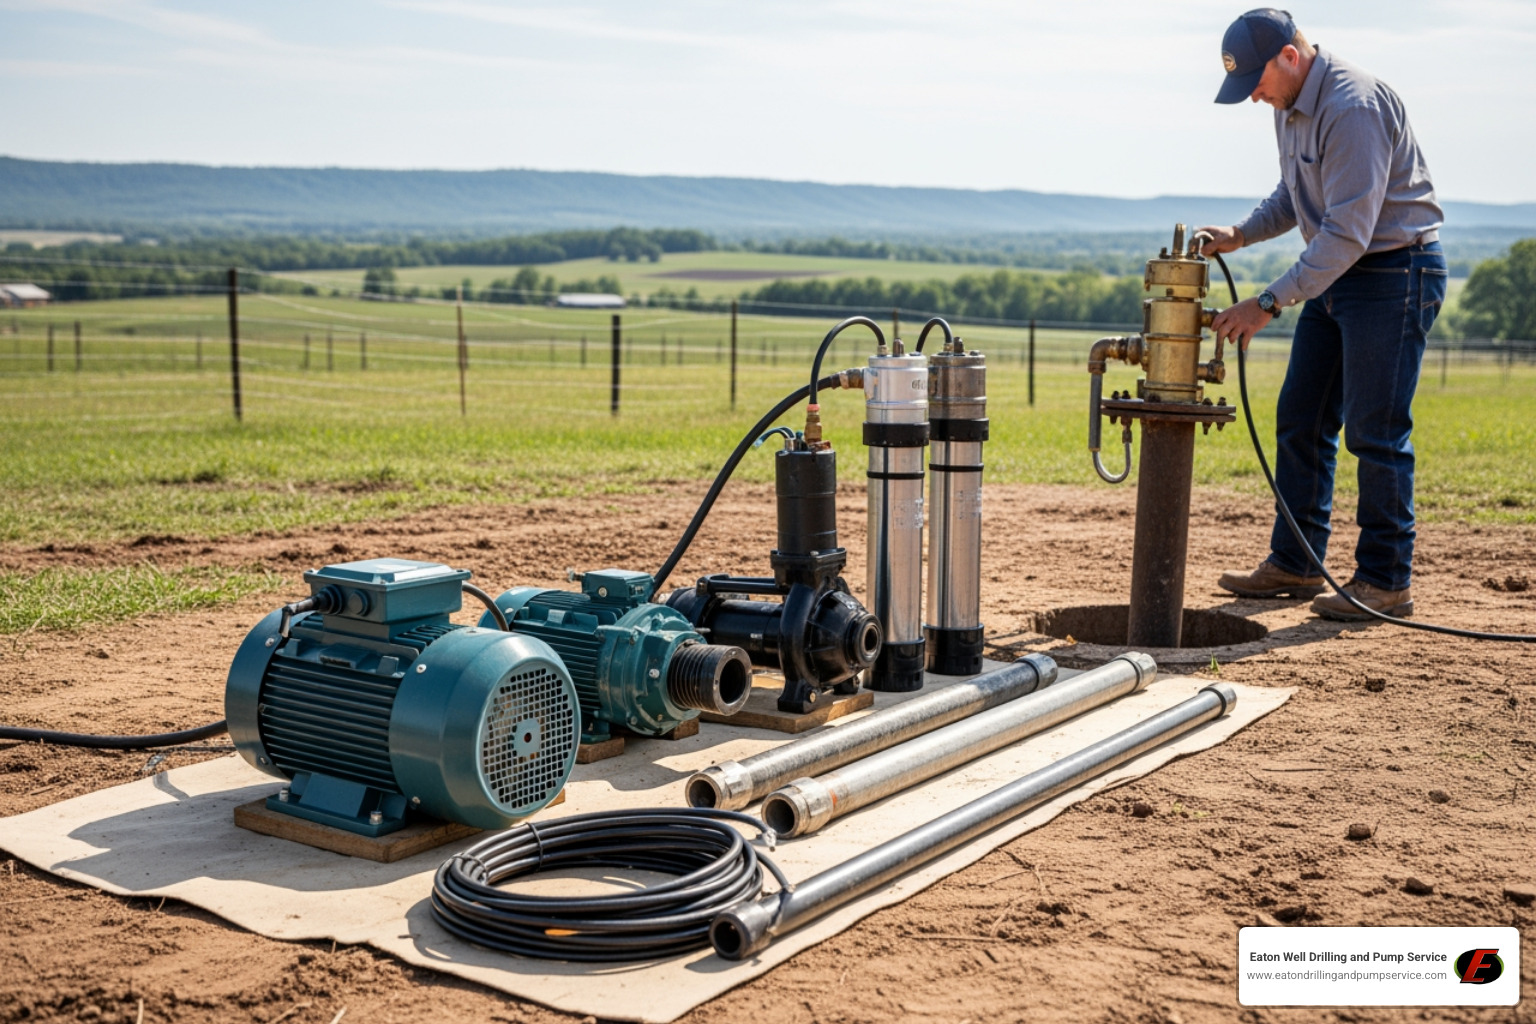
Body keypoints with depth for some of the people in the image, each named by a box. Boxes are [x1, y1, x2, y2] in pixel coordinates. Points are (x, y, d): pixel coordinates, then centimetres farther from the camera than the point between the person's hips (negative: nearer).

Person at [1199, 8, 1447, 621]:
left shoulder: (1354, 107, -24)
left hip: (1395, 272, -10)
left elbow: (1348, 230, -29)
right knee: (1300, 421, 9)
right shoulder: (1290, 107, 8)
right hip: (1337, 274, 10)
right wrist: (1240, 235, 3)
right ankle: (1295, 564, 18)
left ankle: (1386, 581, 3)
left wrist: (1269, 304, -30)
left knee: (1374, 431, -7)